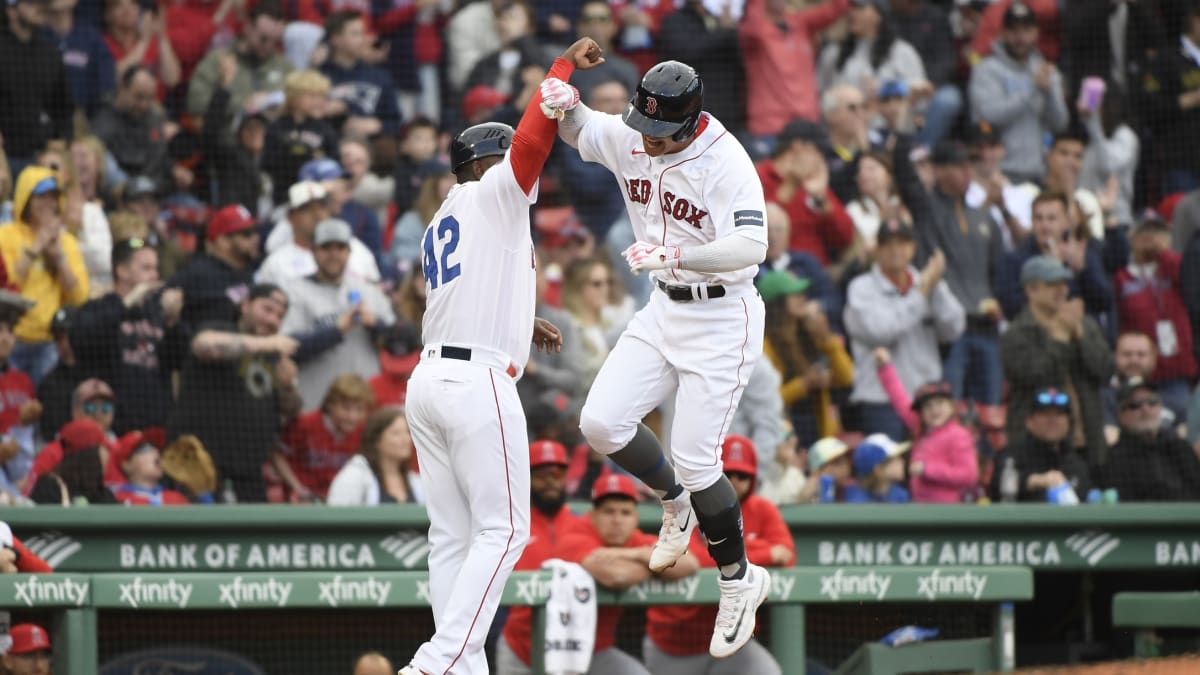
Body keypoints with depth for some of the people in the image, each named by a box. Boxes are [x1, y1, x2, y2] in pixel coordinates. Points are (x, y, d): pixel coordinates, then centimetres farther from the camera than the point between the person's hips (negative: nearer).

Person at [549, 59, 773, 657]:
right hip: (663, 311, 7)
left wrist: (674, 256, -49)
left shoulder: (725, 162, -24)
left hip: (721, 320, -7)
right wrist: (568, 105, -11)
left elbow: (752, 245, -35)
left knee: (694, 461, -9)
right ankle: (676, 506, 25)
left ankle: (740, 580, 13)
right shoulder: (631, 139, -4)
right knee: (601, 422, -5)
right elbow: (579, 132, 15)